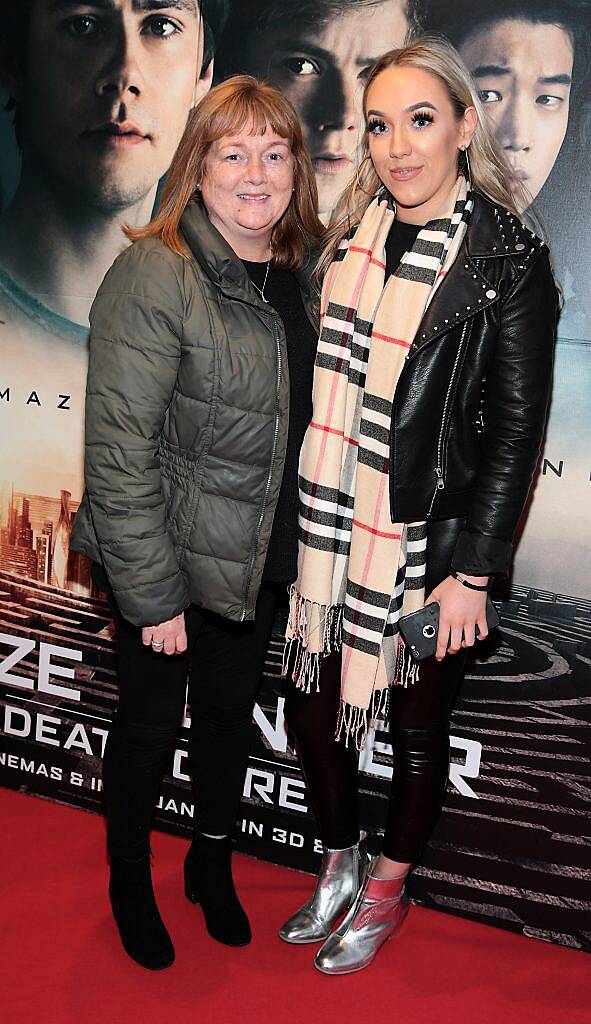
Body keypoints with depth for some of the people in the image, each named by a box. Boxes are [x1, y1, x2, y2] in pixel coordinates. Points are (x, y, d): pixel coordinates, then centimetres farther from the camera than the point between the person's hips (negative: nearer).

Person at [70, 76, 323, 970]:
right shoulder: (153, 277, -20)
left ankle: (213, 863, 47)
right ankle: (130, 880, 41)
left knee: (231, 711, 22)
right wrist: (154, 593, -19)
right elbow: (119, 450, -21)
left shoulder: (301, 273, 2)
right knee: (151, 722, 14)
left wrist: (306, 546, 9)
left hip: (260, 559, 6)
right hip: (168, 558, -6)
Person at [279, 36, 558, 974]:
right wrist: (301, 522, 10)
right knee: (310, 710, 14)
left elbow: (516, 431, -10)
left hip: (428, 546, -5)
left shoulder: (509, 263, -10)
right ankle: (340, 863, 42)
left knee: (417, 728, 13)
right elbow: (322, 387, 10)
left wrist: (472, 572, -12)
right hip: (331, 535, 5)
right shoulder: (352, 237, 6)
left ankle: (387, 890, 40)